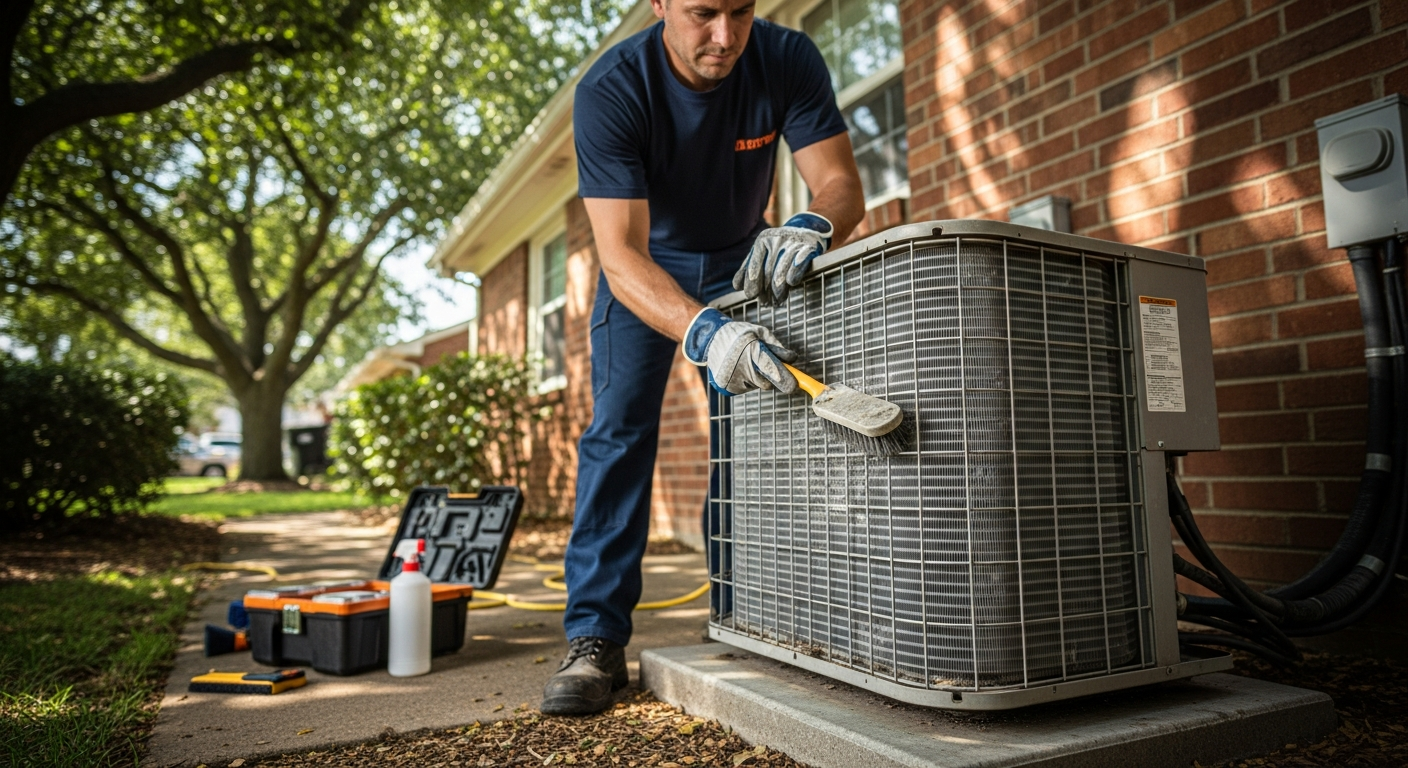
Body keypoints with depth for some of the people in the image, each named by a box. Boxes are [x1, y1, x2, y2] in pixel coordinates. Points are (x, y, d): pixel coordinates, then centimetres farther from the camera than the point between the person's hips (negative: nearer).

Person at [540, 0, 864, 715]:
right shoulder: (609, 91, -30)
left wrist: (808, 226, -48)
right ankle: (595, 638, -8)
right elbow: (621, 256, -38)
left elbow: (842, 186, -23)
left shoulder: (788, 60, -22)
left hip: (746, 260, 2)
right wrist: (701, 332, -56)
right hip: (646, 265, -2)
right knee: (618, 430, -12)